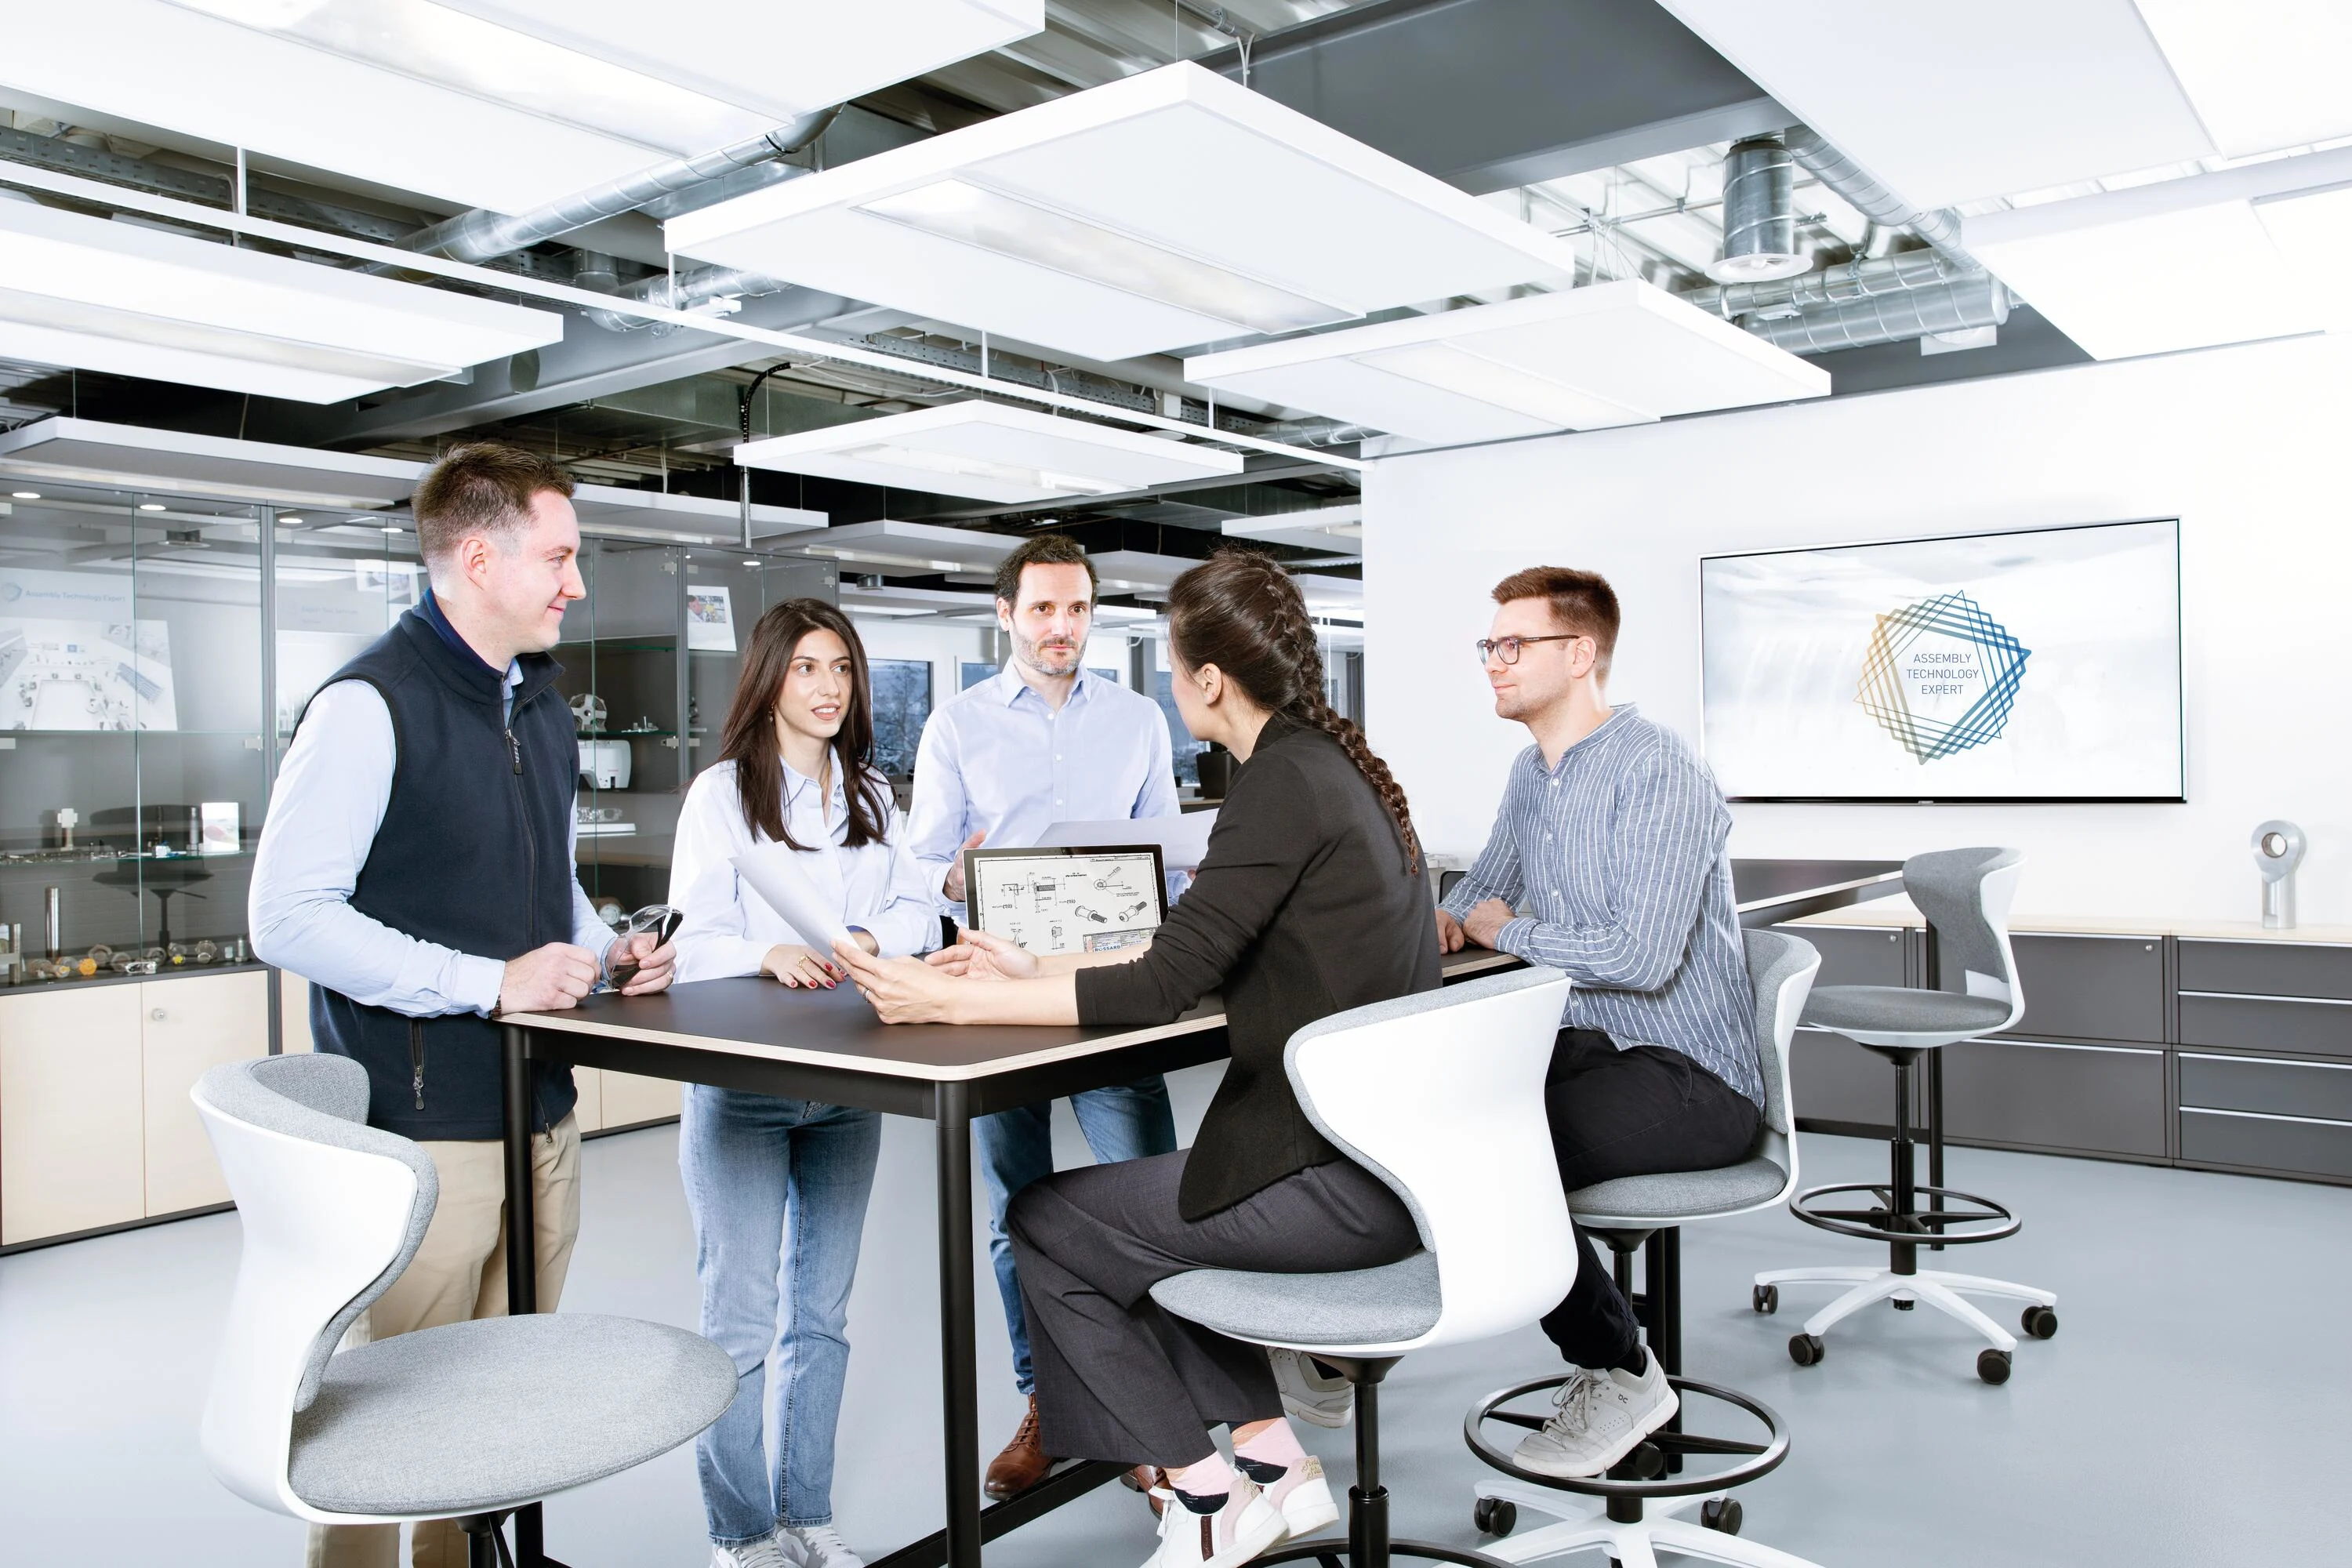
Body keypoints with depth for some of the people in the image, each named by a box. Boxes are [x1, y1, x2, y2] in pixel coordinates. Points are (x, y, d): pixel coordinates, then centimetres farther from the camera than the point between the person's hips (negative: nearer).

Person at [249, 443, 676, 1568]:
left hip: (541, 1116, 8)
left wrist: (607, 947, 6)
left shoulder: (540, 706, 14)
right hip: (422, 1129, -8)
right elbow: (288, 919, -19)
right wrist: (489, 983, -21)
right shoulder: (371, 707, -14)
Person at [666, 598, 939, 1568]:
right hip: (740, 1084, -5)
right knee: (740, 1320, -2)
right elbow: (699, 941, -10)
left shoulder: (872, 795, 13)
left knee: (821, 1313, 13)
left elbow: (919, 912, 6)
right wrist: (770, 955, -30)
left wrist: (870, 941, -16)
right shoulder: (722, 794, -3)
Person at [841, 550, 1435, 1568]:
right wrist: (1031, 970, 17)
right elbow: (1198, 954, 16)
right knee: (1124, 1200, 23)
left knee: (1045, 1223, 6)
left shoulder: (1283, 784, -18)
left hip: (1337, 1181, -9)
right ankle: (1274, 1460, 23)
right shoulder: (1335, 761, 11)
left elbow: (1162, 987, -20)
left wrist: (950, 1002, -15)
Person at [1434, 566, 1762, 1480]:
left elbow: (1641, 955, -27)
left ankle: (1621, 1374, -6)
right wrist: (1446, 918, -1)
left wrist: (1505, 932, -12)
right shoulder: (1532, 774, 11)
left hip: (1691, 1078, -9)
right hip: (1590, 1047, 9)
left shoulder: (1659, 773, -18)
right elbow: (1487, 890, 25)